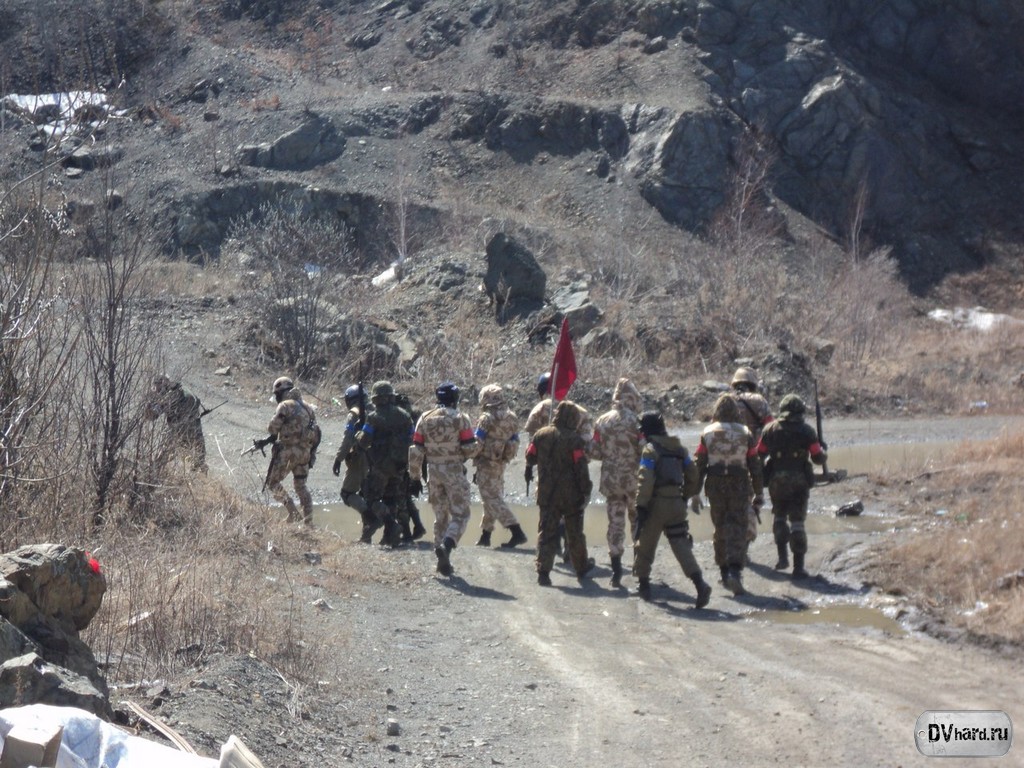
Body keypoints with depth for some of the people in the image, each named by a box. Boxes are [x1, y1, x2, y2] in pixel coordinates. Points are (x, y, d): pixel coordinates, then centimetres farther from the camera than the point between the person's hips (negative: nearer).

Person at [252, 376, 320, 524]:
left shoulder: (285, 406, -10)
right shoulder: (307, 408, 14)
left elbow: (273, 428, -11)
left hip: (288, 451, -7)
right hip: (305, 451, 7)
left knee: (273, 482, 6)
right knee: (301, 486, 16)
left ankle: (293, 512, -4)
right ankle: (308, 522, 12)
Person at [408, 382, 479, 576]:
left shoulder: (425, 419, 5)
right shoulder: (460, 418, -7)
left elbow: (416, 451, 3)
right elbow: (470, 449, -10)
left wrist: (415, 477, 10)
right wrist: (477, 444, 13)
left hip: (434, 472, 4)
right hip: (454, 471, -4)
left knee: (440, 515, 14)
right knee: (460, 514, 1)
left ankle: (442, 560, 13)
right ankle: (447, 545, -24)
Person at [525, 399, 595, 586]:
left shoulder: (541, 435, -1)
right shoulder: (575, 440, -14)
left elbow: (530, 459, 9)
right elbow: (581, 469, -15)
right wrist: (586, 491, -7)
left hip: (546, 494, 3)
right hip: (570, 494, -3)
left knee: (546, 532, 4)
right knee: (574, 532, 13)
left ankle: (543, 571, -6)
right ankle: (581, 567, 28)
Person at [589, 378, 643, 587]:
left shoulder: (602, 421, 1)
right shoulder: (636, 422, -13)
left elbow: (594, 452, 4)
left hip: (610, 480, 3)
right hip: (633, 480, -3)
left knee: (615, 522, 7)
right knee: (638, 522, 13)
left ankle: (616, 570, 1)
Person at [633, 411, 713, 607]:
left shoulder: (650, 450, -9)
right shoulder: (679, 448, 10)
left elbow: (645, 481, -17)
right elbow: (693, 476, 14)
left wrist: (641, 506, -15)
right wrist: (685, 497, 23)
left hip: (656, 503, -5)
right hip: (676, 503, 5)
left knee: (646, 544, 13)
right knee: (681, 544, 2)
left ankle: (643, 583, 22)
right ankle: (700, 583, -16)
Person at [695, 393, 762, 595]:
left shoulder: (707, 433, 0)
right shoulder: (745, 433, -1)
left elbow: (699, 465, 0)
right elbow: (754, 466, 2)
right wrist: (758, 492, 11)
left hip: (715, 485, 1)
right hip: (739, 485, -1)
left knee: (720, 528, 15)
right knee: (738, 527, -2)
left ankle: (725, 572, 20)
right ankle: (735, 571, -19)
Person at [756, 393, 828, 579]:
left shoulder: (770, 429, 1)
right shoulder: (807, 431, -4)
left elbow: (759, 454, 6)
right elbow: (818, 458, -3)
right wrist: (824, 453, 19)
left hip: (776, 480, 1)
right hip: (799, 481, -1)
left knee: (779, 516, 22)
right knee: (797, 522, 2)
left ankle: (782, 556, 12)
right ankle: (798, 566, -1)